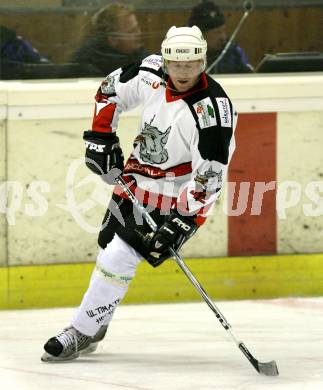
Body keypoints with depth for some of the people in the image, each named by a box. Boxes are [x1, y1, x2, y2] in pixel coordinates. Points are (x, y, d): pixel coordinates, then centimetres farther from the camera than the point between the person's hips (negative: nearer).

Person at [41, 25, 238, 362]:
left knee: (119, 257, -15)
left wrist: (181, 223, -31)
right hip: (137, 179, 7)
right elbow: (112, 89, 10)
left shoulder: (213, 108, -28)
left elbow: (210, 176, -28)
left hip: (178, 195, -7)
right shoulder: (151, 73, -11)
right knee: (108, 245, 18)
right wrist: (101, 137, 3)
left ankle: (82, 333, -4)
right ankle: (96, 325, 38)